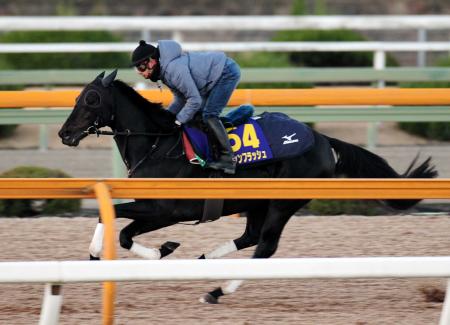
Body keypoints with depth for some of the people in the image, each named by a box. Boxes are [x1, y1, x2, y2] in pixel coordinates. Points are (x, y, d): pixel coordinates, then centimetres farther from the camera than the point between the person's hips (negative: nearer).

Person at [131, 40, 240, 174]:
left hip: (227, 72, -11)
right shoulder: (164, 71, 2)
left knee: (209, 115, -19)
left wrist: (177, 122, -22)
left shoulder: (175, 69, -31)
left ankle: (227, 159, -20)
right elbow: (180, 100, 8)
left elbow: (194, 100, -29)